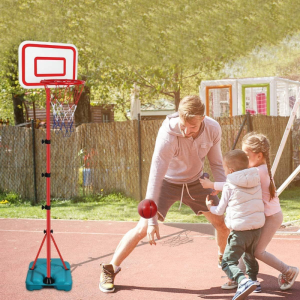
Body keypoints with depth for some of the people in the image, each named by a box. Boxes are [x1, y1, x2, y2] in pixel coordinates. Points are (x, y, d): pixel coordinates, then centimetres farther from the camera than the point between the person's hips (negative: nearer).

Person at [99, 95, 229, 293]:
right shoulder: (168, 135, -36)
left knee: (223, 223, 6)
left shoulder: (213, 129, -23)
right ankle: (109, 270, 5)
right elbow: (155, 176, -37)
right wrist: (152, 220, -39)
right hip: (168, 182, -4)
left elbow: (216, 162, -5)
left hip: (196, 182, 4)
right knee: (143, 228, -12)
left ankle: (224, 259, 37)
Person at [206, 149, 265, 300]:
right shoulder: (256, 180, 5)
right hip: (257, 227, 7)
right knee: (250, 255, 31)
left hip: (240, 230, -6)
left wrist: (210, 206, 23)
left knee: (228, 262, -6)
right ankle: (253, 279, 42)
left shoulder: (229, 187, -9)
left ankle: (243, 281, -28)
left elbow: (220, 211, 1)